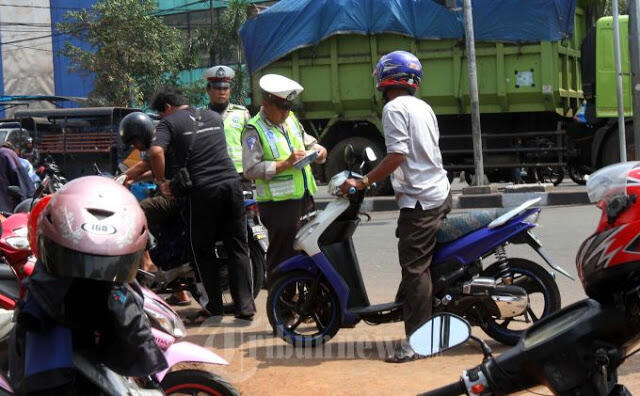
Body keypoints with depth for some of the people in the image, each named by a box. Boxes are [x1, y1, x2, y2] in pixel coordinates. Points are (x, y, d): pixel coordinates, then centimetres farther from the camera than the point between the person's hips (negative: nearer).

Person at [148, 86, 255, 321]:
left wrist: (161, 182, -1)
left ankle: (213, 305, 11)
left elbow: (156, 152, -15)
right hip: (231, 183, 4)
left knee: (203, 250, 10)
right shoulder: (214, 117, 20)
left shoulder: (170, 122, 3)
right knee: (238, 248, 9)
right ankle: (245, 305, 6)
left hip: (202, 190, -4)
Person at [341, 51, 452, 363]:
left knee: (415, 268, -7)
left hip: (419, 199, -9)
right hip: (440, 193, 9)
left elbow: (397, 155, -18)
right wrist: (380, 177, 29)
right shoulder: (423, 107, 17)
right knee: (419, 266, 19)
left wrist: (364, 182, -13)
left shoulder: (394, 108, -10)